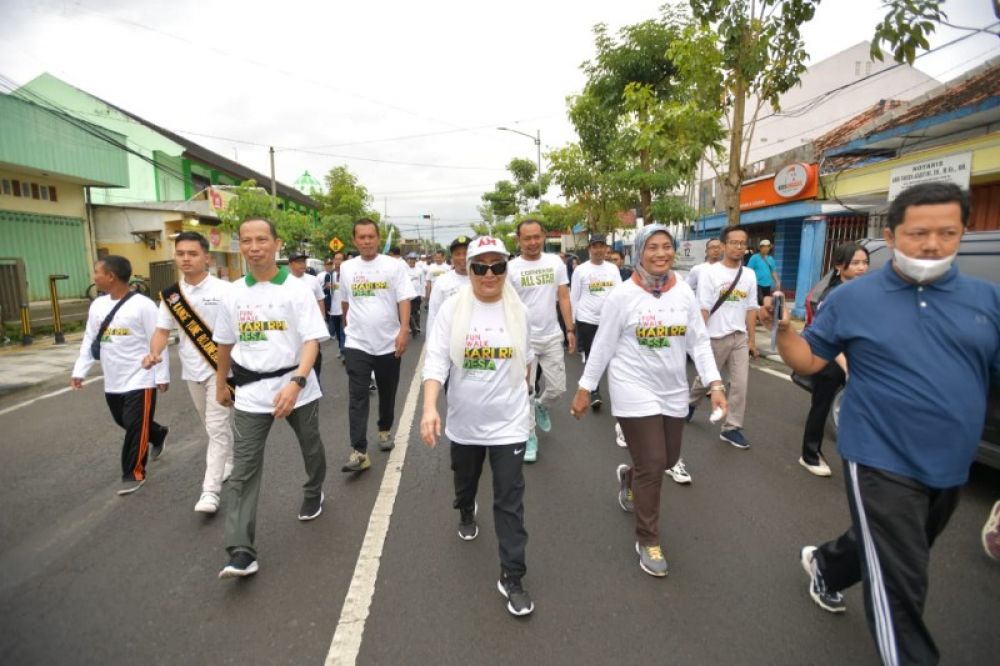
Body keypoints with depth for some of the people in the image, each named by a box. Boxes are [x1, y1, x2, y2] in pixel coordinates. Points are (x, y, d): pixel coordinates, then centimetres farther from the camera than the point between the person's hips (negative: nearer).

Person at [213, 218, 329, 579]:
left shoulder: (297, 289, -9)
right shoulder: (233, 293, 3)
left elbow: (312, 341, -16)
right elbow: (225, 343, 15)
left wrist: (296, 383, -29)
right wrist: (221, 384, 21)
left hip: (296, 387, -2)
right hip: (251, 392, 2)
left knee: (311, 450, 19)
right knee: (243, 469, -2)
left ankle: (313, 495, 48)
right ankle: (241, 552, 4)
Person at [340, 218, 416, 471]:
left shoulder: (395, 266, -4)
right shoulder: (346, 268, 5)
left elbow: (404, 300, -9)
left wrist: (404, 331, -20)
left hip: (389, 343, -1)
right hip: (357, 344, 1)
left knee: (387, 393, 14)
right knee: (357, 398, -5)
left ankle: (385, 430, 37)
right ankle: (359, 452, -4)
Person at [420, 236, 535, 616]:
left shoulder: (518, 311, -4)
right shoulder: (452, 309, -10)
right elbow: (436, 361, -17)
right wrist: (429, 407, -29)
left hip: (508, 422, -1)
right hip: (464, 421, 1)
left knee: (510, 501, 0)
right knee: (465, 483, 26)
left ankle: (511, 577, 15)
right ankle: (466, 515, 59)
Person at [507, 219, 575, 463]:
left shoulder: (556, 263, 1)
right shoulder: (511, 268, -7)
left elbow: (563, 298, 5)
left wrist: (570, 329, 0)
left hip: (552, 337, 3)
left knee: (558, 388, 9)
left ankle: (541, 407, 42)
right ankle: (530, 436, 23)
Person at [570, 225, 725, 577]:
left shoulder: (684, 293, 0)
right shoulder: (623, 294, -11)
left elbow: (699, 342, 3)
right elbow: (603, 345, -6)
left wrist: (715, 383, -7)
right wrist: (585, 388, -3)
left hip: (673, 392, 5)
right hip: (635, 391, -5)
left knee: (669, 459, 16)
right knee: (652, 465, -3)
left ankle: (629, 477, 50)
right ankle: (648, 540, 20)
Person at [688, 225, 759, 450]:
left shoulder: (749, 275, 7)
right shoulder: (709, 272, -8)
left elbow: (751, 309, 10)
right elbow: (703, 309, -10)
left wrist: (751, 339, 8)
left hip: (739, 337, 4)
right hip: (715, 337, -4)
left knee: (740, 384, 0)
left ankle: (731, 428, 10)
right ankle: (691, 403, 41)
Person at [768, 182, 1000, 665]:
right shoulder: (852, 298, -8)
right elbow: (808, 360, -6)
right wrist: (783, 328, -23)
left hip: (951, 467, 5)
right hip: (882, 462, -5)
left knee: (886, 549, 26)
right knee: (900, 583, -1)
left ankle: (825, 565, 55)